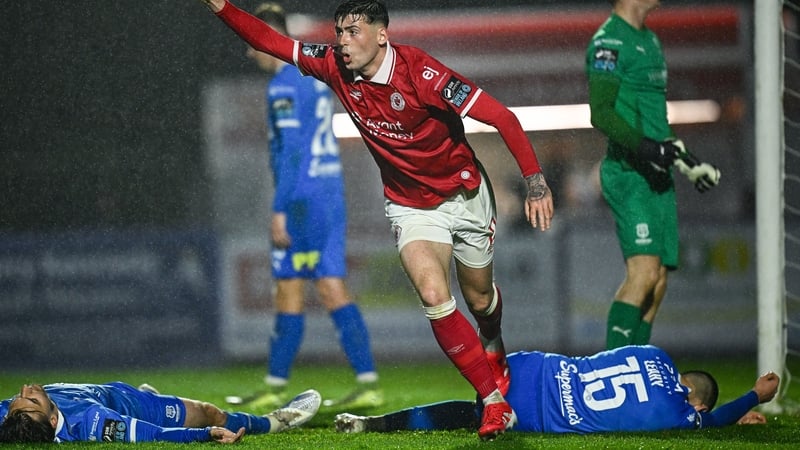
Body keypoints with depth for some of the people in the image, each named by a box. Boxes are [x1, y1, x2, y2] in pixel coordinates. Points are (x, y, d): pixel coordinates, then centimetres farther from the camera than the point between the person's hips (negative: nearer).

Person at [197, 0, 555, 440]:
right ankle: (495, 401, -10)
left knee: (479, 298, 17)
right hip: (409, 205, 2)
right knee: (434, 297, -21)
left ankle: (494, 351, 55)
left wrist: (535, 181, -33)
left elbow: (503, 118, -27)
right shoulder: (334, 66, -13)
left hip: (465, 196, -2)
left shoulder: (421, 73, -29)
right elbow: (270, 41, -4)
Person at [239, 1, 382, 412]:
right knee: (333, 290, 5)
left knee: (289, 290, -2)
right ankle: (368, 384, -2)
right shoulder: (315, 76, 17)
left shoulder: (283, 85, -11)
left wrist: (279, 210, -18)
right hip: (332, 193, 8)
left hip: (302, 197, -8)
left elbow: (290, 151, -18)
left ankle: (276, 388, 4)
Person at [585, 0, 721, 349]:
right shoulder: (609, 41, -9)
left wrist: (683, 158, 29)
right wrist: (643, 146, -27)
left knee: (657, 283, 5)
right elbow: (601, 113, -18)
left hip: (657, 175, 9)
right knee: (644, 272, -20)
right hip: (629, 173, -9)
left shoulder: (649, 41, 21)